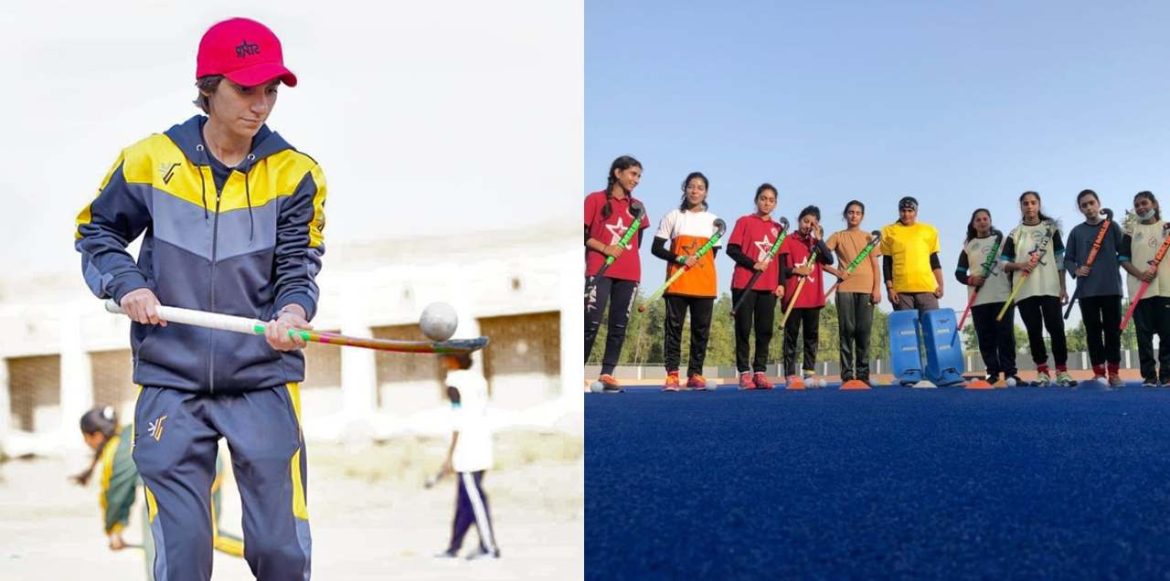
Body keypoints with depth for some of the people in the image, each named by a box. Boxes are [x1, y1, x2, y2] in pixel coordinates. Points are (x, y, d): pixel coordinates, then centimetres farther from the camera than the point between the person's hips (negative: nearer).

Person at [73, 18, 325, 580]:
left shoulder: (295, 173, -1)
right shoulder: (148, 161, 0)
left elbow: (298, 268, -4)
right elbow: (95, 232, 14)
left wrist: (292, 313, -26)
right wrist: (125, 285, -5)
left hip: (264, 381, 0)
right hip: (170, 381, 1)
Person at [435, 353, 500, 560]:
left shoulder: (455, 382, -9)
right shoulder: (479, 380, 15)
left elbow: (459, 421, -14)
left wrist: (450, 455, -12)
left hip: (466, 449, -8)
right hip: (482, 446, 8)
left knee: (474, 499, -5)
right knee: (465, 500, 12)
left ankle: (489, 547, -4)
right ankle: (454, 547, 16)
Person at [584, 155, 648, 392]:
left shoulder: (637, 207, 15)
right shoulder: (595, 200, 3)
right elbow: (582, 233, -2)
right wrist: (605, 248, -13)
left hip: (628, 274, 5)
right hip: (599, 271, -5)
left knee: (619, 326, 3)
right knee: (591, 323, -10)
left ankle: (607, 373, 8)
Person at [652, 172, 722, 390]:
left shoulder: (713, 220, 12)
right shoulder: (673, 217, 6)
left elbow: (713, 254, 14)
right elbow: (656, 248, 2)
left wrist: (696, 262, -3)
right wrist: (680, 259, -11)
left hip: (704, 284, 2)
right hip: (677, 282, -2)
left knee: (701, 329, 2)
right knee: (674, 327, -4)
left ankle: (695, 373, 8)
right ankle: (672, 374, -4)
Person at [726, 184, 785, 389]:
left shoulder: (778, 228, 14)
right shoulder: (745, 222, 3)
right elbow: (732, 249, -4)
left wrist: (780, 283, 5)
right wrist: (753, 264, -15)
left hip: (768, 287, 4)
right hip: (744, 284, -4)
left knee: (765, 330, 3)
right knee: (743, 329, -2)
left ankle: (760, 371, 8)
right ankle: (744, 372, 2)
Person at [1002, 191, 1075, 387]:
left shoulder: (1050, 228, 9)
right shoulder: (1014, 234, 9)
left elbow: (1060, 259, 8)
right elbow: (1004, 263, 7)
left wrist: (1063, 287, 2)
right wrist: (1019, 265, -14)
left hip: (1050, 287, -1)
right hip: (1025, 289, 1)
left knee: (1056, 328, -7)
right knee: (1034, 331, 1)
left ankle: (1062, 372, -3)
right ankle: (1042, 372, 6)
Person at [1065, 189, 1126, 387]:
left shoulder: (1112, 226, 6)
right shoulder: (1076, 232, 9)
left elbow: (1124, 252, 6)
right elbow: (1068, 259, 9)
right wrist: (1076, 271, -8)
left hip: (1111, 287, -1)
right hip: (1086, 289, 1)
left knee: (1113, 330, -1)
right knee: (1093, 331, 1)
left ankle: (1113, 372, 3)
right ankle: (1099, 373, 3)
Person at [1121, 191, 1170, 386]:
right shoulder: (1131, 229, 11)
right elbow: (1123, 259, 4)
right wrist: (1140, 274, -10)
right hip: (1139, 289, 0)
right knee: (1144, 333, -2)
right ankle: (1149, 375, 1)